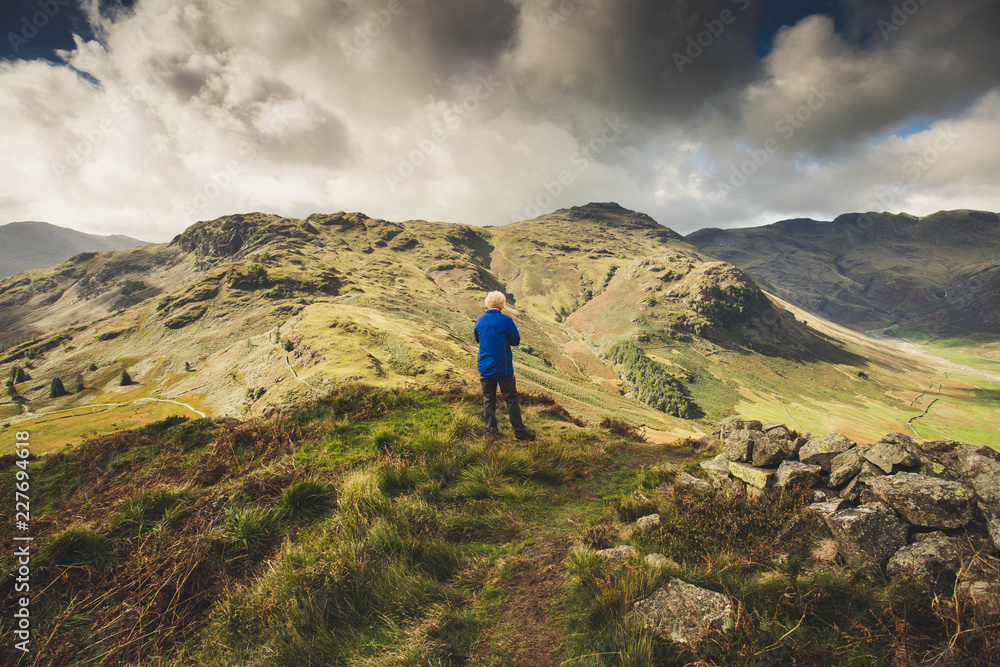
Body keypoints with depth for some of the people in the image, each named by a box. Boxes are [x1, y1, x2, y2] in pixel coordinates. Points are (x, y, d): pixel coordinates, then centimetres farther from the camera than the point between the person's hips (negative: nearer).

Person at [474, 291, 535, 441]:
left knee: (488, 399, 14)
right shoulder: (505, 320, -13)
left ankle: (491, 429, 17)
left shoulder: (479, 320, 1)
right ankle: (519, 432, 12)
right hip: (503, 367, -4)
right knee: (511, 400, 5)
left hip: (484, 368, 4)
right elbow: (516, 341, -2)